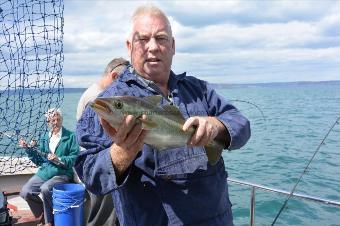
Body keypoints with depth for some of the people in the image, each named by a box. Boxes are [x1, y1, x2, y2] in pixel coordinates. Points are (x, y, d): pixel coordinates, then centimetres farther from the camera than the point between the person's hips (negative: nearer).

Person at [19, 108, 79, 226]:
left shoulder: (70, 136, -5)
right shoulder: (44, 138, 12)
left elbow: (75, 158, -11)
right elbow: (39, 161, 13)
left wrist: (59, 160, -22)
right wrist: (29, 149, 1)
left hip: (62, 173, -6)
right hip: (44, 172, 6)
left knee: (45, 189, -31)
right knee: (25, 192, -8)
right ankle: (43, 215, 17)